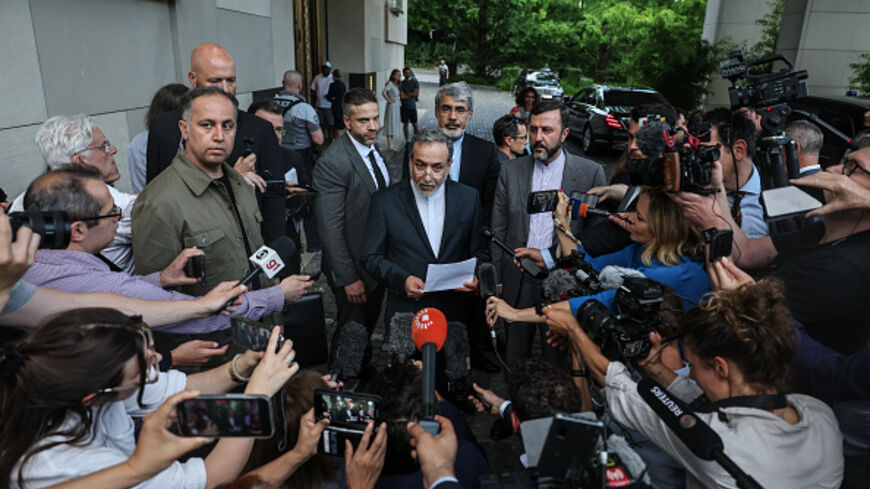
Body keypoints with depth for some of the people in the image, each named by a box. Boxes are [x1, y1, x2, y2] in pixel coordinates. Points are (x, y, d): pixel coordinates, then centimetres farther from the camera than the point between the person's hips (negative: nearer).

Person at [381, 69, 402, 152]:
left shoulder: (397, 84, 11)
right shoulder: (390, 83, -15)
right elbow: (383, 92, -29)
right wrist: (389, 100, -19)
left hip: (396, 107, 9)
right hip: (391, 107, -9)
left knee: (394, 126, 13)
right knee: (391, 126, -5)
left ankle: (391, 144, 21)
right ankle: (389, 146, -1)